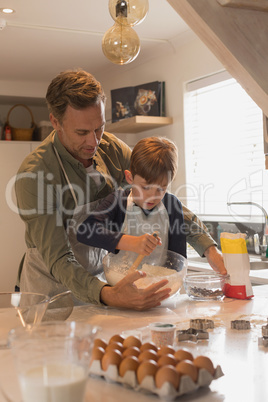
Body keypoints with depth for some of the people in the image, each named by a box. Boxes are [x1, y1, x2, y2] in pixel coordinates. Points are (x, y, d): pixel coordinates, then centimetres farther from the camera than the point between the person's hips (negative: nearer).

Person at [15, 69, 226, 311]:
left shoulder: (111, 149, -8)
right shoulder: (33, 175, -24)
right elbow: (58, 259, -27)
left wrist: (209, 248, -11)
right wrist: (108, 295, -44)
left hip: (99, 278, 3)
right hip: (51, 289, -3)